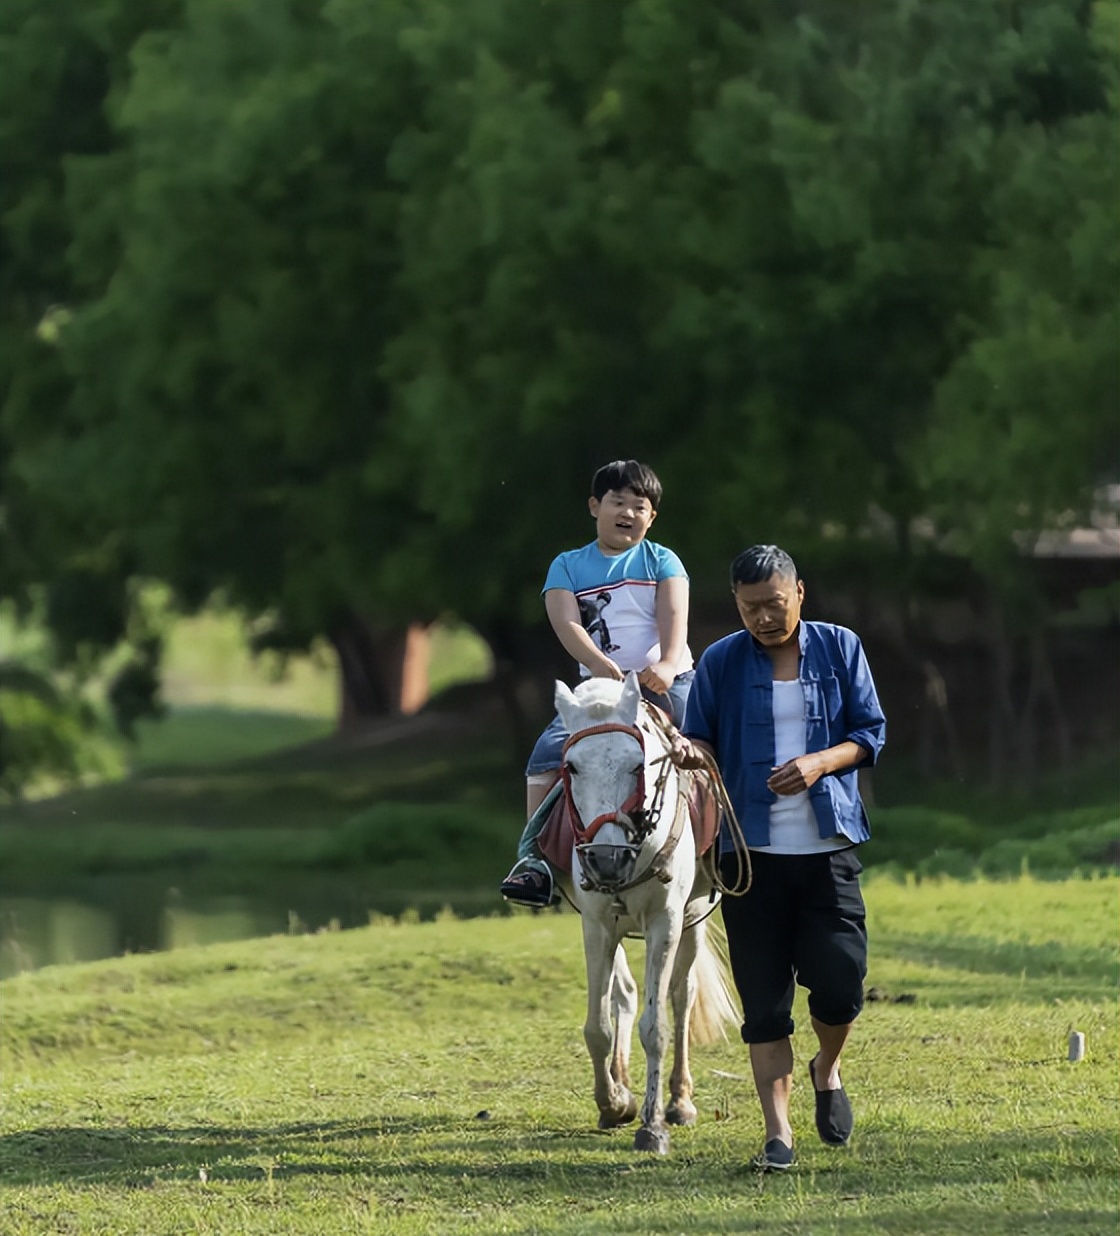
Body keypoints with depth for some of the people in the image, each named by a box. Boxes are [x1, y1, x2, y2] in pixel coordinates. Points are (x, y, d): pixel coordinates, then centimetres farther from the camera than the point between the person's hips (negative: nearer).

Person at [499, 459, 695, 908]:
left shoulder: (661, 562, 9)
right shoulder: (568, 567, 11)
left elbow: (674, 618, -8)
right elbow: (567, 625, -6)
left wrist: (668, 664, -30)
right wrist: (600, 664, -26)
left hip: (665, 683, -1)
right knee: (548, 751, -21)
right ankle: (533, 856, -20)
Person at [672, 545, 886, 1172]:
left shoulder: (840, 649, 5)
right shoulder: (721, 662, 4)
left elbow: (871, 733, 4)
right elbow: (703, 740, 7)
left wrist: (821, 761, -15)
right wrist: (690, 751, -17)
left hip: (829, 847, 0)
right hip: (752, 851, 0)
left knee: (840, 980, -8)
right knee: (764, 997, -1)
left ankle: (828, 1068, 25)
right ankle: (778, 1133, 4)